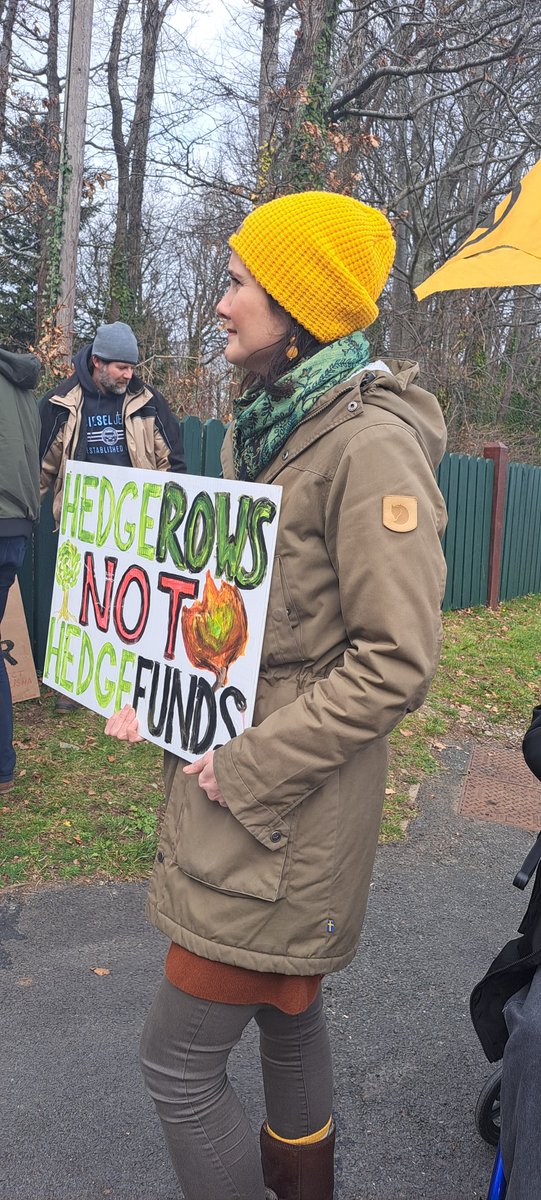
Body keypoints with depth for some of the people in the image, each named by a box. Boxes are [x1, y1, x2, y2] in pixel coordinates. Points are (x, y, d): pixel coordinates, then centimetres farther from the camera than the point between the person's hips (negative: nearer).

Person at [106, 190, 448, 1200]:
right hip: (235, 791, 8)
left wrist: (248, 769, -18)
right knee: (287, 1019, 23)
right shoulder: (259, 429, 10)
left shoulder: (370, 445, -18)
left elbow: (396, 663, -22)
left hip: (287, 816, -8)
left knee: (178, 1066, 1)